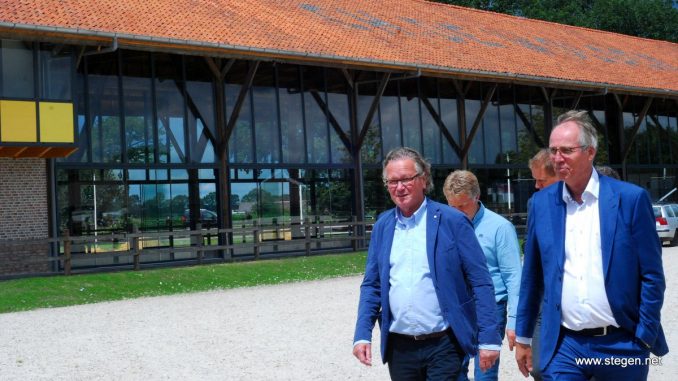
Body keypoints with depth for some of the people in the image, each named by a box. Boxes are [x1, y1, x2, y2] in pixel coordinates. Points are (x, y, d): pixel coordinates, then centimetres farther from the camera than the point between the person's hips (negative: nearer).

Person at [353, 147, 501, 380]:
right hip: (399, 348, 4)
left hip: (443, 345, -4)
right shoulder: (382, 226, 7)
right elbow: (371, 285, 10)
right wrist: (362, 334, -1)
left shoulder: (451, 221, -6)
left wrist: (488, 338, -12)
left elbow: (481, 283, -7)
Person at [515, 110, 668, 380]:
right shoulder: (541, 203, 2)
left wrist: (644, 337, -6)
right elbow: (532, 277, 9)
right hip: (563, 346, 2)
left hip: (621, 345, -1)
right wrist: (522, 338, 11)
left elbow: (652, 275, -3)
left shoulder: (631, 198, -6)